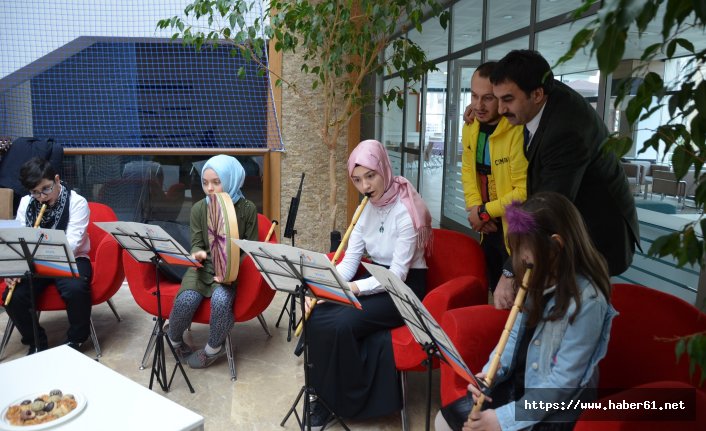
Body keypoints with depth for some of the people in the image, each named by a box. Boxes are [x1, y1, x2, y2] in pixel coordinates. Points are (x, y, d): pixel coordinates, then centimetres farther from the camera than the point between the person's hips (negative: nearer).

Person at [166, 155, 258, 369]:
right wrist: (197, 254, -18)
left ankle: (213, 348, -2)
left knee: (221, 300, -31)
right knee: (186, 300, -26)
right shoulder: (199, 209, 1)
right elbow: (196, 243, 7)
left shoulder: (247, 209, -4)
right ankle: (174, 339, 9)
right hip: (203, 267, 2)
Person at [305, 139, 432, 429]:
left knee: (342, 324, -26)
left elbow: (397, 275, -22)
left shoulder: (406, 211, -19)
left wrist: (355, 288, -32)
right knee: (317, 316, -17)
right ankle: (326, 396, -2)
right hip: (375, 279, 7)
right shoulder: (367, 207, 3)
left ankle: (344, 401, -3)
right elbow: (350, 258, 0)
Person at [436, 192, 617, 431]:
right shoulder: (540, 279, 0)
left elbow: (563, 381, -23)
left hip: (554, 410, -7)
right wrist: (490, 373, -10)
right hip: (518, 386, 7)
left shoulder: (587, 300, -24)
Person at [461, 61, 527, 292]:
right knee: (495, 290, 23)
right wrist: (474, 209, -4)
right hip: (489, 227, 7)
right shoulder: (470, 126, 0)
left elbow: (524, 191, -26)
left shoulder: (519, 131, -25)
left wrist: (485, 212, -15)